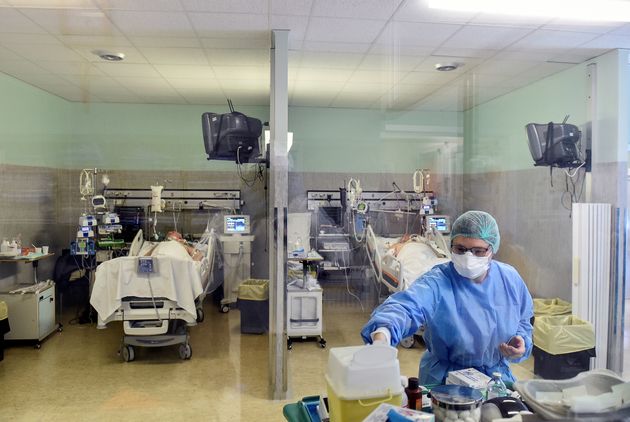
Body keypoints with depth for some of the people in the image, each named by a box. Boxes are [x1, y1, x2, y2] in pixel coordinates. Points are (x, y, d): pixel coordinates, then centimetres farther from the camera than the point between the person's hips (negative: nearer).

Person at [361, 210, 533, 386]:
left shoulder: (510, 279, -3)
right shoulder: (436, 282, -19)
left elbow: (522, 322, 13)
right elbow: (405, 307, -38)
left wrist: (521, 342, -10)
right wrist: (382, 335, -59)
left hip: (497, 376, 4)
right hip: (445, 379, -3)